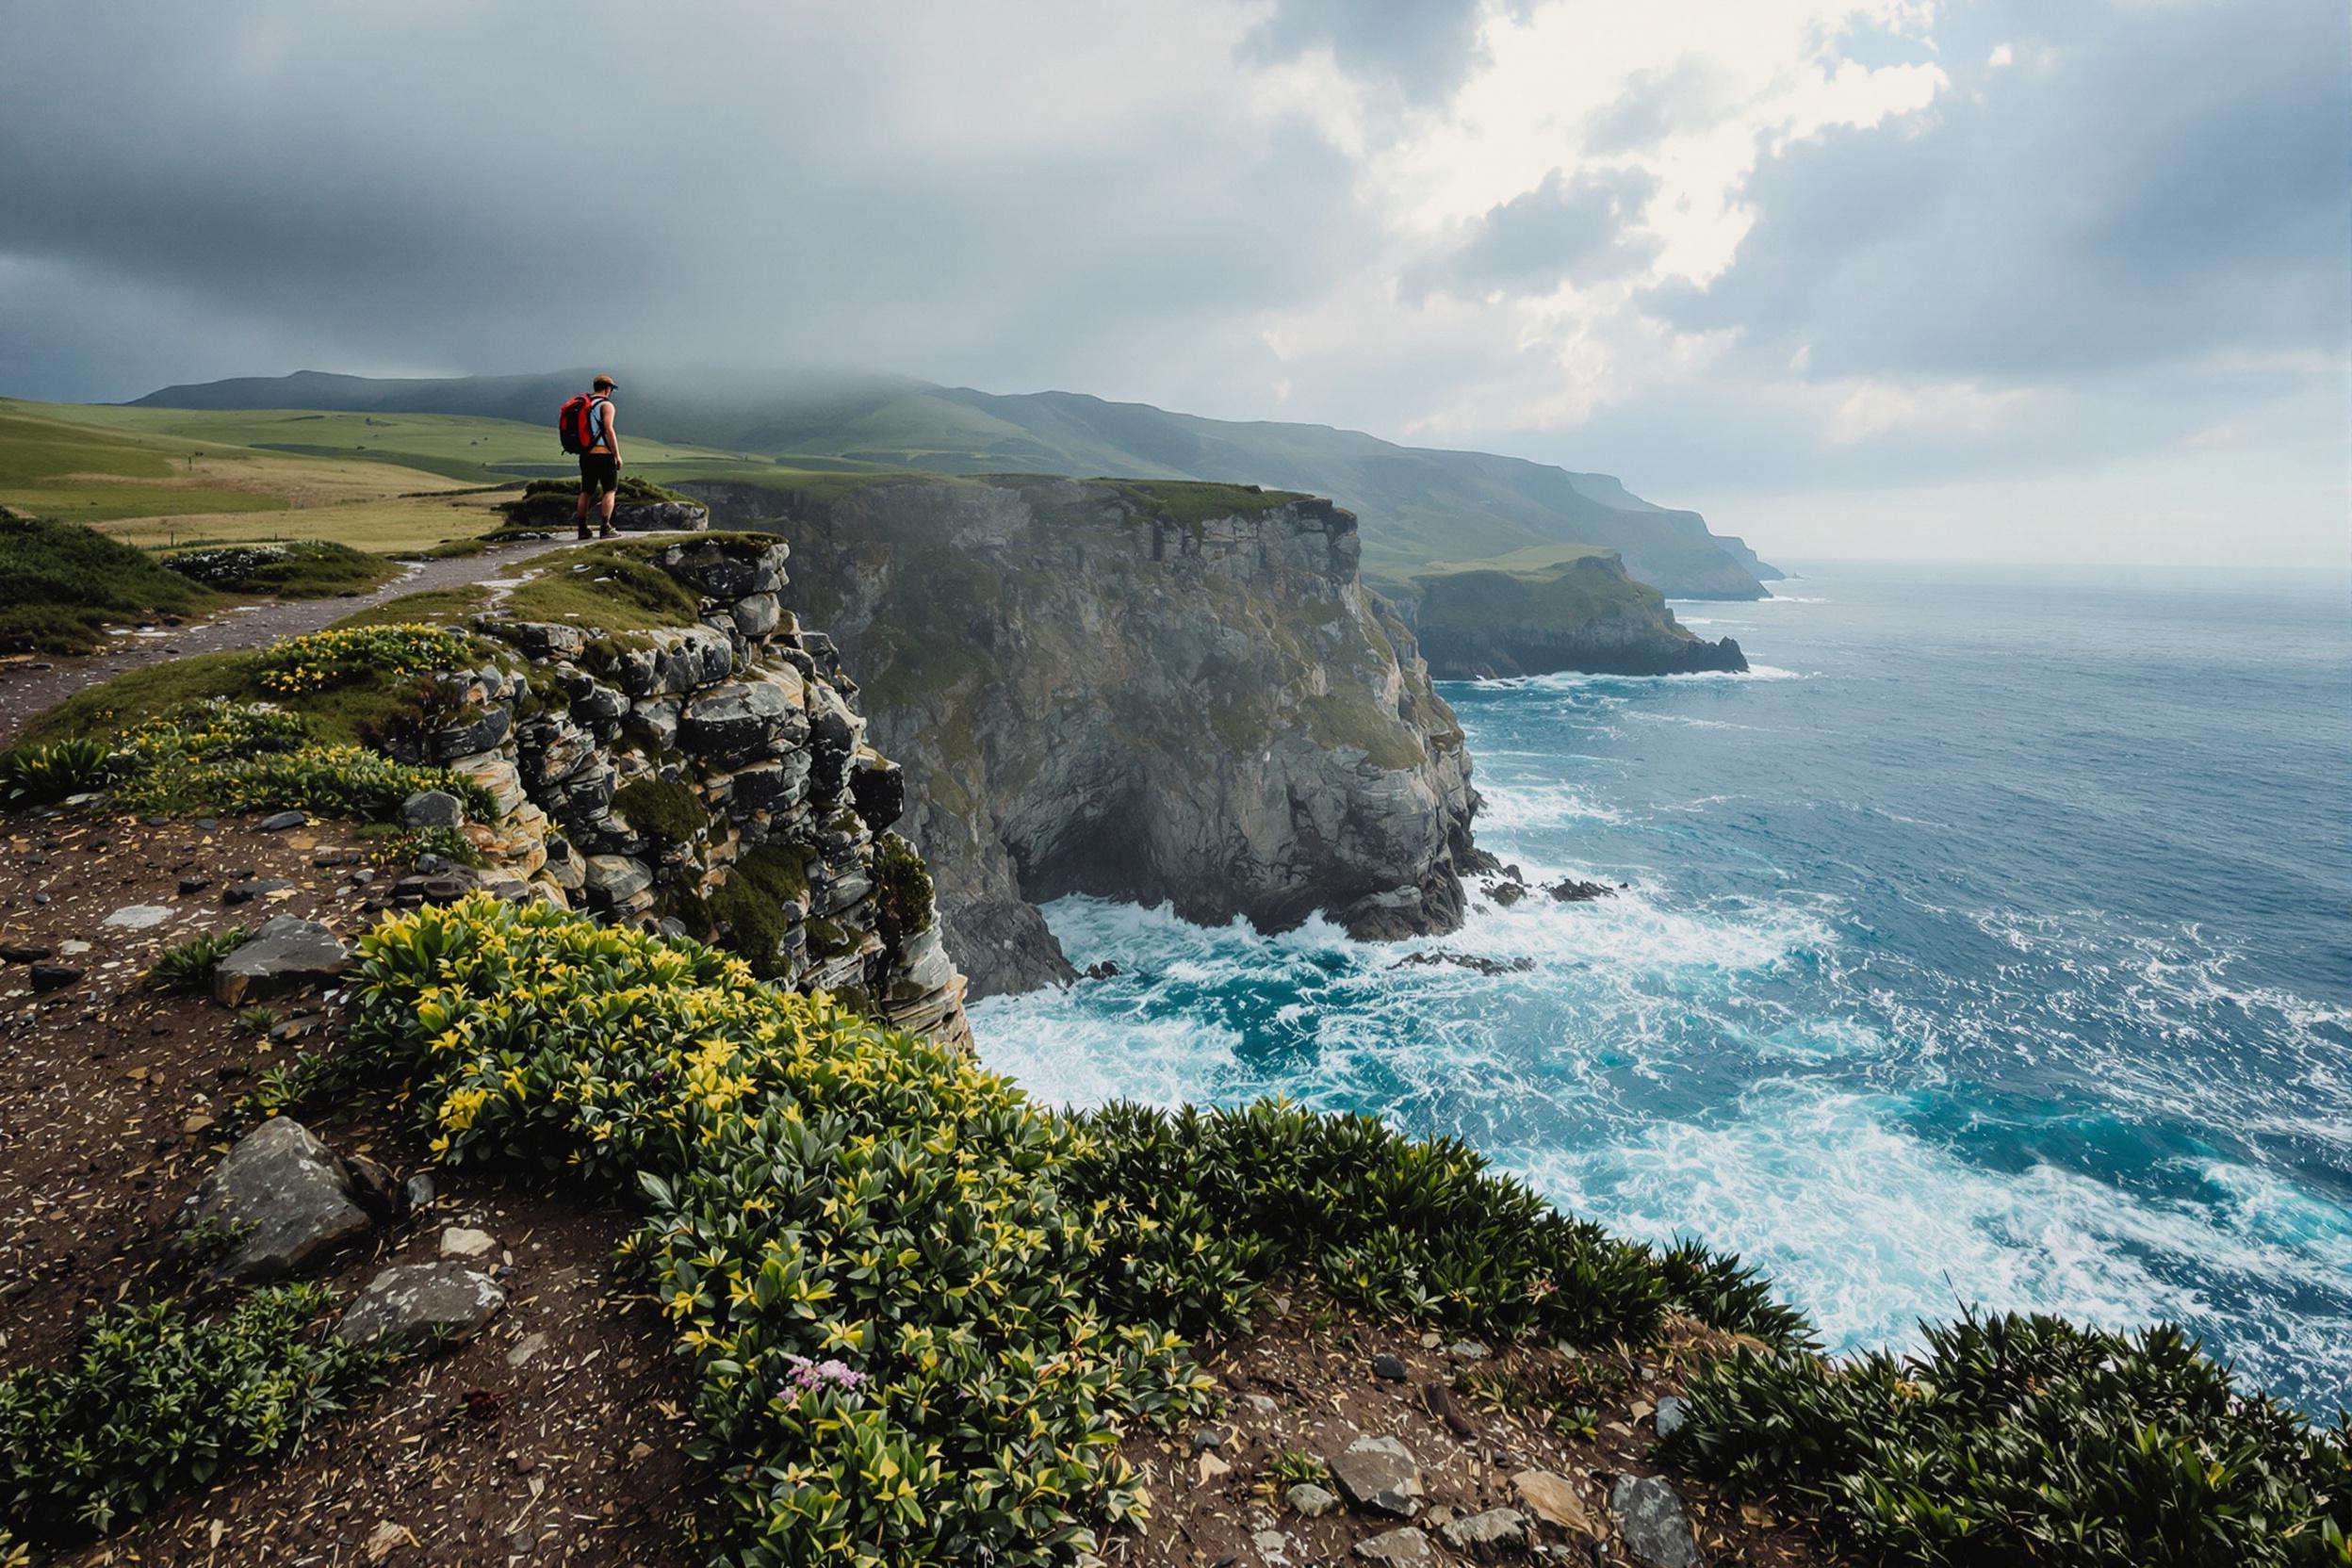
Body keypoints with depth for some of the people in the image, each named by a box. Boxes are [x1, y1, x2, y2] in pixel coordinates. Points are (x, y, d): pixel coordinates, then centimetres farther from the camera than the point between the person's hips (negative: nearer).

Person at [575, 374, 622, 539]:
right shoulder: (606, 405, -8)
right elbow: (609, 430, -17)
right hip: (604, 454, -7)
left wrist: (583, 451, 19)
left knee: (586, 492, 12)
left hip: (586, 455, 7)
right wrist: (617, 455, -14)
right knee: (610, 490, 0)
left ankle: (583, 529, 12)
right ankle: (605, 527, -9)